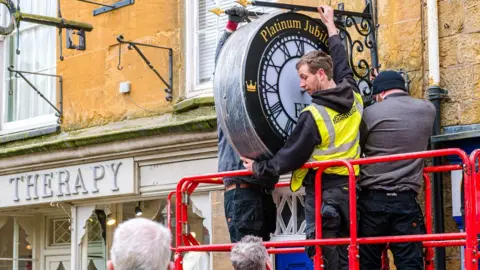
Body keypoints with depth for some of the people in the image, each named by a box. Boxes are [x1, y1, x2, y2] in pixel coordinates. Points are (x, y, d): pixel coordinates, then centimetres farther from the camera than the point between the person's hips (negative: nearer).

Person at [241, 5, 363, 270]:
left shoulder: (313, 116, -16)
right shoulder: (353, 98, 3)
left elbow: (289, 158, -11)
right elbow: (342, 65, 22)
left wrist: (258, 168, 5)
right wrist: (330, 26, 35)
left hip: (321, 193, -7)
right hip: (348, 190, 7)